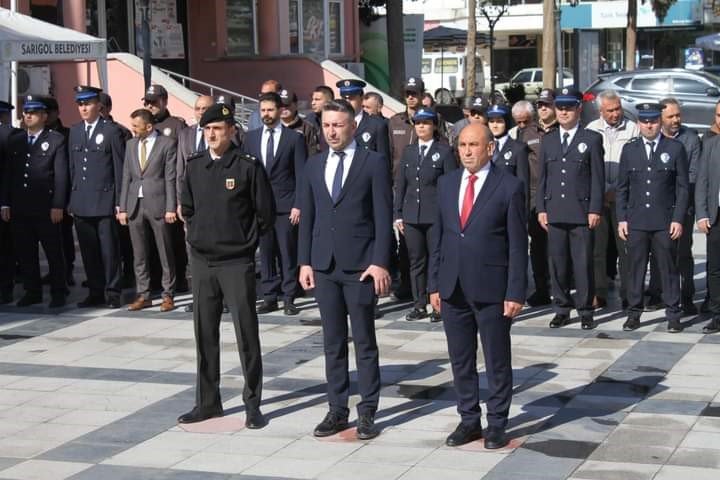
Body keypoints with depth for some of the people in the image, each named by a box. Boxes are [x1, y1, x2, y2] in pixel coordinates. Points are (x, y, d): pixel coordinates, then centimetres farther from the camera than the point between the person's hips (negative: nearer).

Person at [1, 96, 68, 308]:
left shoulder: (56, 140, 0)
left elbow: (61, 175, -6)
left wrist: (58, 206, -12)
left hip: (46, 208, -4)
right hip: (20, 208, 5)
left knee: (53, 252, 2)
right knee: (25, 253, 8)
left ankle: (58, 293, 9)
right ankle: (32, 292, 17)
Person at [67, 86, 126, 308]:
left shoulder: (112, 131, -3)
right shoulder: (75, 131, 14)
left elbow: (119, 168, -4)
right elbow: (72, 167, 15)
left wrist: (119, 202, -8)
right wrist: (71, 199, 9)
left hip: (104, 200, -5)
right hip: (81, 202, 5)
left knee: (109, 249, -2)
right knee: (88, 250, 8)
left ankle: (112, 292, 5)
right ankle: (95, 292, 16)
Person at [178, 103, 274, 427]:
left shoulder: (248, 166, -8)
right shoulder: (194, 165, 6)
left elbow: (265, 212, -3)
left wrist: (246, 242, 2)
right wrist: (199, 234, 13)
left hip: (237, 263, -5)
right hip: (201, 261, 5)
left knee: (246, 333, -1)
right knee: (204, 333, 10)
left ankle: (253, 404, 6)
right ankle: (207, 401, 19)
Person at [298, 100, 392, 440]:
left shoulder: (373, 163, -3)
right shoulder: (314, 165, 11)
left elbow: (383, 216, -7)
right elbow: (307, 216, 12)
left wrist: (379, 262, -13)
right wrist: (305, 261, 6)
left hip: (360, 265, -4)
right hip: (324, 266, 4)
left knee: (364, 342, 3)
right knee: (332, 342, 10)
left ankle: (367, 412, 10)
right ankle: (337, 410, 17)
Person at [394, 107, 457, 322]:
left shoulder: (444, 151, -1)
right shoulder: (408, 151, 12)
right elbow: (400, 184, 12)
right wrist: (398, 214, 7)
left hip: (436, 216, -4)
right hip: (412, 215, 4)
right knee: (416, 261, 7)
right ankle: (419, 305, 14)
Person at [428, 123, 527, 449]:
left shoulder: (509, 187, -6)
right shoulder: (447, 183, 9)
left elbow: (518, 244, -6)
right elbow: (438, 236, 12)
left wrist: (516, 292, -10)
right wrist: (434, 284, 8)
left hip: (491, 288, -4)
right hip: (453, 287, 5)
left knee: (497, 360, 6)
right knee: (460, 360, 11)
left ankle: (497, 424, 18)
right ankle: (469, 420, 23)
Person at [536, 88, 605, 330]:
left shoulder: (592, 139, 3)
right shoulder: (548, 141, 15)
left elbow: (598, 177, 0)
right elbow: (542, 177, 15)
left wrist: (595, 210, -7)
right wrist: (541, 208, 6)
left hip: (581, 211, -3)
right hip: (554, 212, 4)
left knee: (583, 263, -2)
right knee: (557, 262, 5)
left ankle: (585, 310, 7)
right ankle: (561, 309, 14)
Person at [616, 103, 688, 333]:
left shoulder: (675, 148, 3)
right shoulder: (629, 150, 9)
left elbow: (682, 187, 2)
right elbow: (622, 187, 11)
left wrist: (678, 219, -5)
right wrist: (621, 219, 4)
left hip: (665, 222, -2)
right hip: (636, 221, 2)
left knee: (668, 268, 3)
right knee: (635, 268, 4)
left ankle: (673, 315, 10)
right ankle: (634, 313, 13)